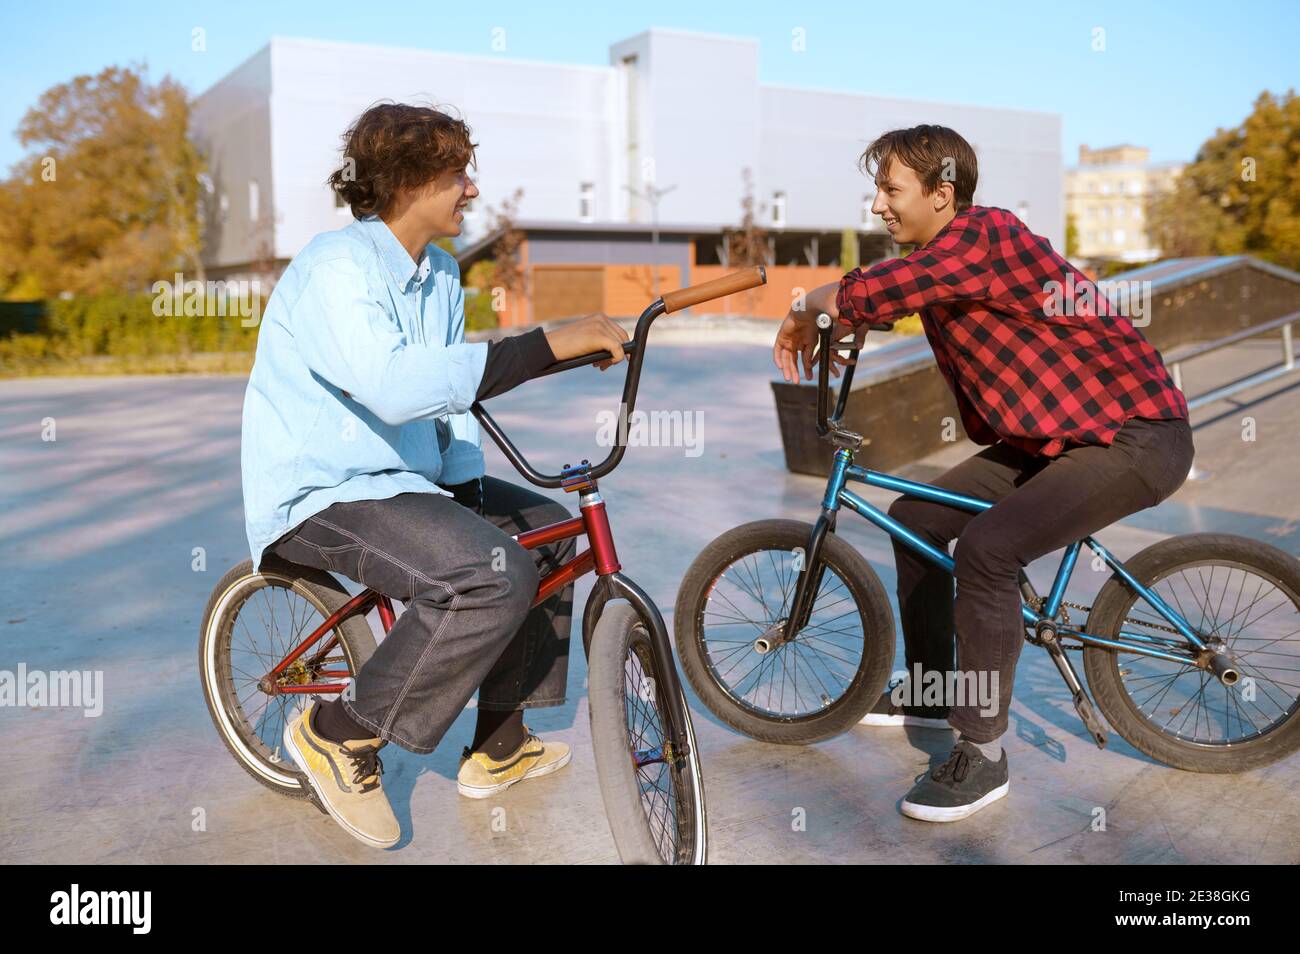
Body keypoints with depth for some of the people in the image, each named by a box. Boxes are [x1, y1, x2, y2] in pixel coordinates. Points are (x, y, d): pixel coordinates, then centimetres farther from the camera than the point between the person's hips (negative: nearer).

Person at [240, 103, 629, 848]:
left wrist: (469, 493, 1)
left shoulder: (439, 275, 10)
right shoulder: (337, 268, -20)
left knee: (551, 531, 11)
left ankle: (499, 749, 18)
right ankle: (339, 733, -8)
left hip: (394, 479, 10)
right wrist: (548, 345, -38)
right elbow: (394, 386, -37)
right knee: (491, 572, -29)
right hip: (319, 496, -10)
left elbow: (450, 395, 15)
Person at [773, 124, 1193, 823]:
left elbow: (865, 293, -32)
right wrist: (823, 328, 0)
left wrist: (808, 309, -12)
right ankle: (930, 691, 24)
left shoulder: (982, 236, -22)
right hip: (1053, 432, 10)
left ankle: (982, 755, -13)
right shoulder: (939, 257, 8)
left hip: (1137, 433, -10)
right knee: (916, 517, 8)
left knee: (984, 549, -27)